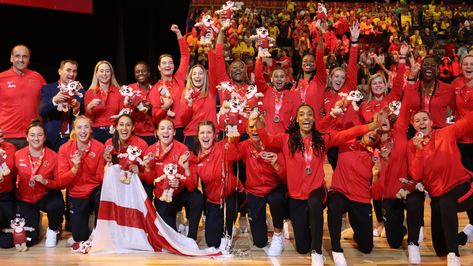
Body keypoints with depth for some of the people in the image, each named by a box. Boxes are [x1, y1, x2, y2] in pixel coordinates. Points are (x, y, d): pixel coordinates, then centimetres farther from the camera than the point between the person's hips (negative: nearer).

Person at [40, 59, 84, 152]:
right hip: (52, 139, -1)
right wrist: (54, 100, -27)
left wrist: (76, 111, -18)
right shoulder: (47, 89, 5)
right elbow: (41, 112, -9)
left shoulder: (81, 92, 7)